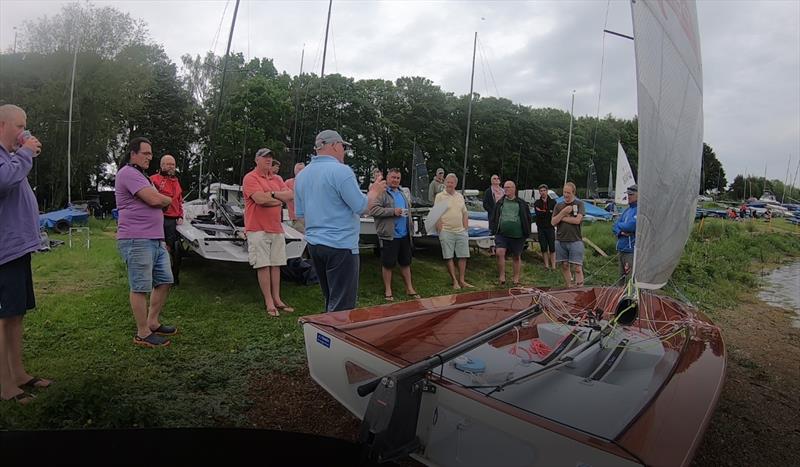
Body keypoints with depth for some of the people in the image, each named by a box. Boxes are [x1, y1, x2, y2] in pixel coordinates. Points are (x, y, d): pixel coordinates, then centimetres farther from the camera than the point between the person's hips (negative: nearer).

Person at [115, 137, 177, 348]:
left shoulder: (141, 176, 24)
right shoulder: (128, 173, -11)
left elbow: (154, 202, 23)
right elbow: (155, 200, -19)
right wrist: (168, 199, 0)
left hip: (155, 240, 10)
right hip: (137, 241, -10)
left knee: (164, 281, 14)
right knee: (141, 288, -3)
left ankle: (152, 323, 27)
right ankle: (142, 334, 7)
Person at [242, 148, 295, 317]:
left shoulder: (277, 179, 17)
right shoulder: (250, 178, -4)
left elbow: (290, 195, 4)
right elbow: (260, 199, -19)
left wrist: (272, 194, -10)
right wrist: (279, 200, -3)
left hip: (277, 228, 6)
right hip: (258, 229, -6)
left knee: (276, 264, 8)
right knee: (263, 265, -3)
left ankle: (277, 299, 16)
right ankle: (269, 303, 3)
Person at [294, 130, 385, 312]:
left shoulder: (302, 174, 9)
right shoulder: (341, 170, -14)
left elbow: (299, 213, 16)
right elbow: (361, 207, -14)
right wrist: (375, 191, 4)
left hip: (314, 243, 8)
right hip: (340, 245, -8)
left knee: (330, 300, 21)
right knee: (342, 306, -1)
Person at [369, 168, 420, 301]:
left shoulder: (402, 193, 17)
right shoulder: (381, 193, -7)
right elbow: (373, 210, -19)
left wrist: (411, 227, 20)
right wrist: (393, 211, -21)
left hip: (404, 235, 7)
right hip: (389, 235, -7)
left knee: (406, 262, 13)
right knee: (388, 264, 2)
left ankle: (409, 288, 23)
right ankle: (388, 290, 15)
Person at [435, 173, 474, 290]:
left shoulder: (460, 196, 13)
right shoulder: (440, 196, -1)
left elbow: (465, 214, 17)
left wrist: (465, 229, 8)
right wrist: (440, 231, -12)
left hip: (461, 231, 5)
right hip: (447, 232, -4)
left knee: (463, 256, 5)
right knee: (449, 257, 0)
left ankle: (461, 280, 15)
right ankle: (455, 281, 10)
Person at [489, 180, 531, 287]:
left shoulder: (522, 203, 7)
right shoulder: (500, 202, 10)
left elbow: (528, 218, 10)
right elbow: (493, 217, 13)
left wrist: (526, 232, 3)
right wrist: (494, 229, 2)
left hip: (517, 235, 0)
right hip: (502, 234, 0)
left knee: (517, 257, 9)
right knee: (500, 253, -18)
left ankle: (516, 279, 22)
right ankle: (502, 277, -6)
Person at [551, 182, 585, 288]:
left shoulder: (579, 204, 3)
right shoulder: (558, 206, 12)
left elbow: (577, 220, -11)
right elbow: (553, 222, 2)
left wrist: (562, 218, -3)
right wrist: (563, 212, -8)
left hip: (575, 240, -3)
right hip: (560, 241, 4)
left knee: (578, 268, -6)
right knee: (564, 267, 9)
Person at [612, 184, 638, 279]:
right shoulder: (627, 210, 16)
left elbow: (631, 226, -22)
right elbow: (615, 227, 13)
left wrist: (619, 225, -2)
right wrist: (620, 232, -9)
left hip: (632, 251, -8)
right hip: (622, 249, 8)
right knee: (621, 279, 17)